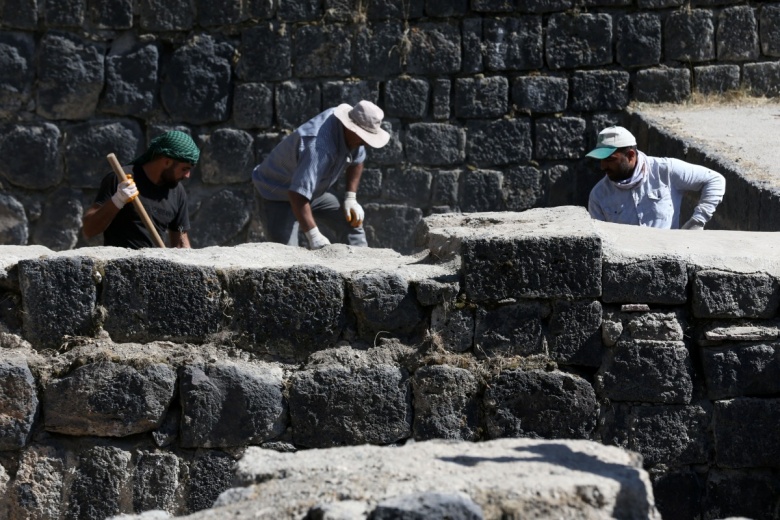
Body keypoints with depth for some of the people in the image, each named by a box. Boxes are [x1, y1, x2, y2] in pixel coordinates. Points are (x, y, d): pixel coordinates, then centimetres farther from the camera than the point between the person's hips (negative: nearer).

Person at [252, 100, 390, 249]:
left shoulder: (352, 135, -11)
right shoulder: (318, 146, -40)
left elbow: (356, 161, 12)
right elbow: (297, 195, -47)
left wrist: (351, 198, 3)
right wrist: (313, 236, -47)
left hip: (312, 191, 9)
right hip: (278, 194, -9)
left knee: (353, 222, 8)